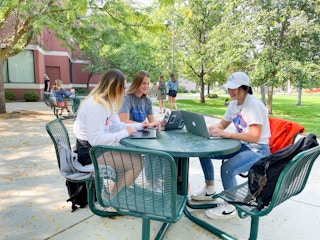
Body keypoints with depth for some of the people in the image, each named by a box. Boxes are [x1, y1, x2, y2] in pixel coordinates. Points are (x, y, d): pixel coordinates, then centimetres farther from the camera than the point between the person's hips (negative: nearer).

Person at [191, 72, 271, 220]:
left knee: (227, 167, -33)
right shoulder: (234, 104, 6)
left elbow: (254, 137, -28)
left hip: (258, 150, -9)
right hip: (242, 146, 9)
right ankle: (209, 190, 17)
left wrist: (226, 134, -32)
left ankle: (229, 208, -6)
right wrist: (214, 128, -10)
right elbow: (222, 125, 14)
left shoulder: (254, 105, -20)